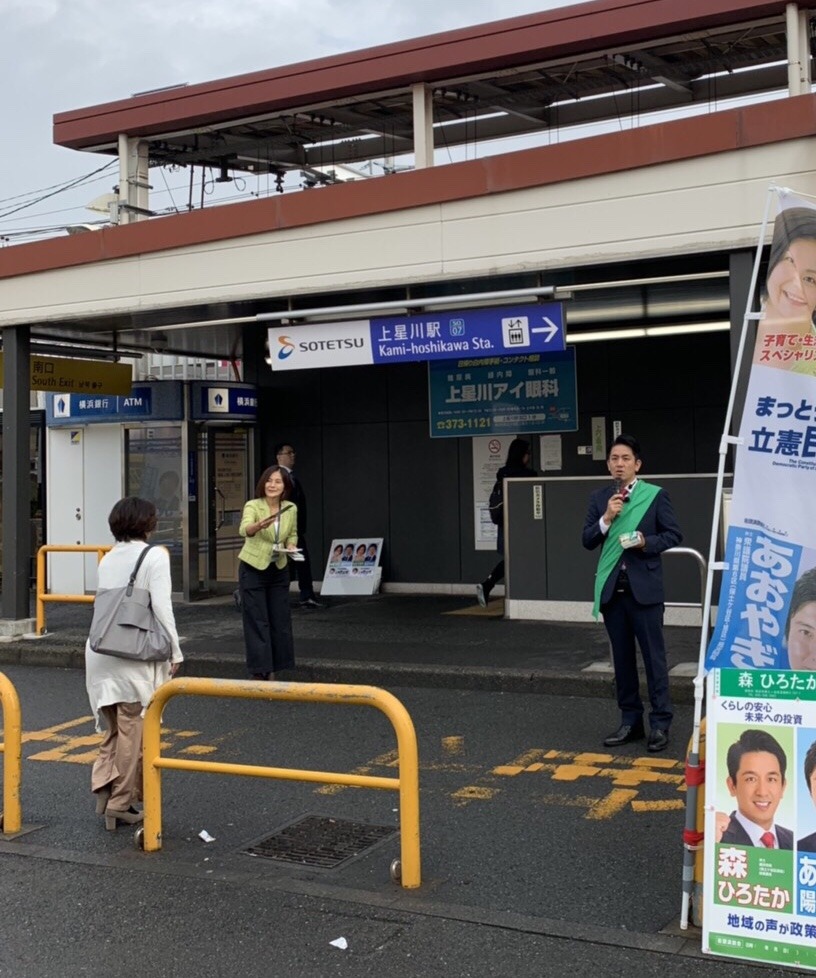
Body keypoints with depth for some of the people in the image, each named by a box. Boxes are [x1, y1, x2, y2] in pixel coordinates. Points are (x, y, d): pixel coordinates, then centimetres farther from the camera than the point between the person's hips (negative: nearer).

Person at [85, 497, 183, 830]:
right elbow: (162, 608, -12)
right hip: (134, 655, -6)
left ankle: (104, 787, 7)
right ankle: (120, 804, 11)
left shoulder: (108, 558, 12)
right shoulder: (155, 555, -6)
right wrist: (175, 651, -5)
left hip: (101, 650, 6)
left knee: (113, 728, 19)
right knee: (133, 732, 5)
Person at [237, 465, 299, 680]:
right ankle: (259, 671, 6)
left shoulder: (291, 509, -3)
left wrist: (291, 546, -8)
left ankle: (272, 670, 20)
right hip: (253, 568, -5)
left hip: (278, 569, 5)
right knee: (257, 620, -3)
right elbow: (244, 529, -36)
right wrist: (259, 525, -57)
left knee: (280, 619, 7)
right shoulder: (252, 506, -17)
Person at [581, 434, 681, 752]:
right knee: (622, 656, 10)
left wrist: (646, 542, -16)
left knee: (654, 655, 0)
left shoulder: (656, 495, 0)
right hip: (611, 588, 4)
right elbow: (587, 541, 4)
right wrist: (606, 518, -11)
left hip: (644, 587, -3)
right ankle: (630, 721, 19)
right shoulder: (600, 498, 8)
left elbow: (673, 535, 0)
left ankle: (660, 723, 6)